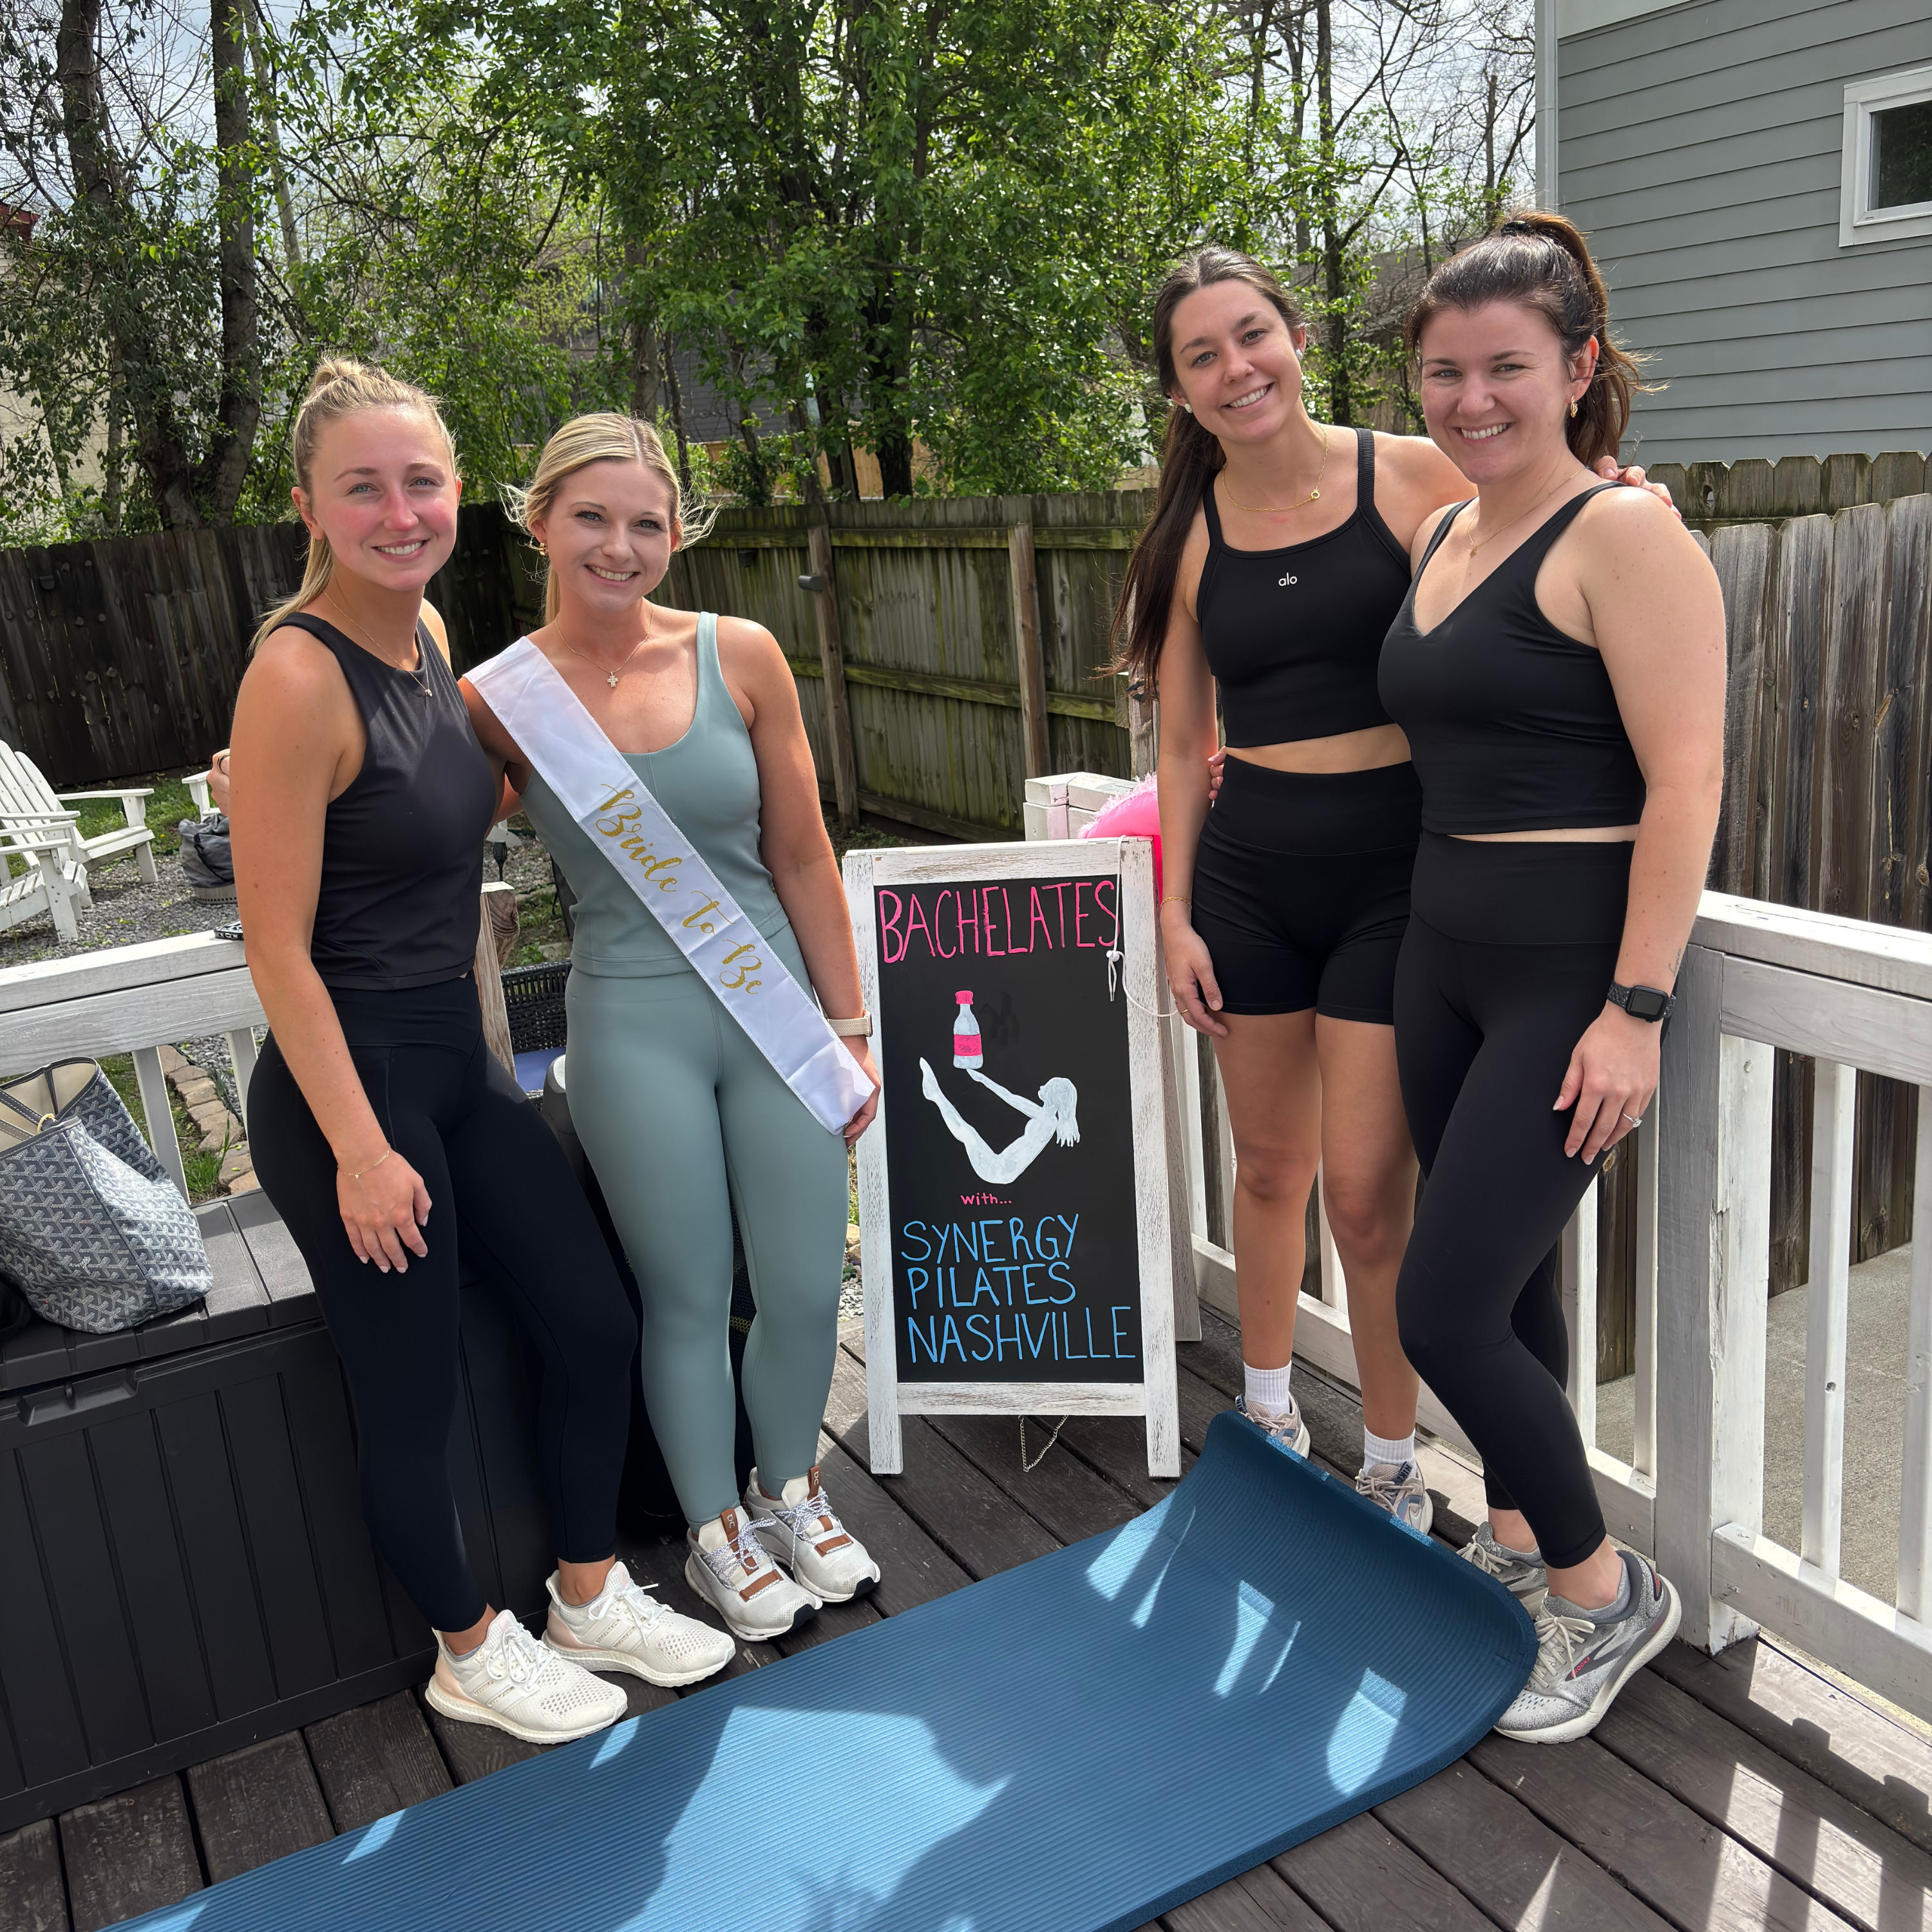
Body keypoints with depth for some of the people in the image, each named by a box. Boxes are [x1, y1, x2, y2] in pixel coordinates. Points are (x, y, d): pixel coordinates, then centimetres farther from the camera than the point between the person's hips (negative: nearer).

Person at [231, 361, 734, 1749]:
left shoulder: (427, 632, 4)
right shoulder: (298, 674, -20)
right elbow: (277, 945, -19)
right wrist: (359, 1149, -18)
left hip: (458, 1061, 8)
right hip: (347, 1084, -8)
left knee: (598, 1324, 14)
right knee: (415, 1399, 9)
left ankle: (592, 1598, 36)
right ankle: (474, 1652, 33)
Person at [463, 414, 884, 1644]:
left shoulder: (740, 658, -3)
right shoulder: (503, 700, -5)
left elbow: (801, 854, 3)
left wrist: (849, 1024, 5)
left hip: (776, 1004, 2)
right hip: (634, 1029, -1)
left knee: (808, 1290, 8)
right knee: (690, 1300, 10)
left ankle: (792, 1490, 39)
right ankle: (717, 1533, 36)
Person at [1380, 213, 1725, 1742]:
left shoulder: (1623, 536, -12)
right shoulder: (1439, 536, 12)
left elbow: (1685, 784, -17)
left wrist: (1634, 1011, -20)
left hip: (1572, 970, -7)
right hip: (1445, 953, 8)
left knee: (1444, 1310, -7)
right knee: (1506, 1282, 18)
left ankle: (1606, 1593, 17)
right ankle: (1518, 1540, 38)